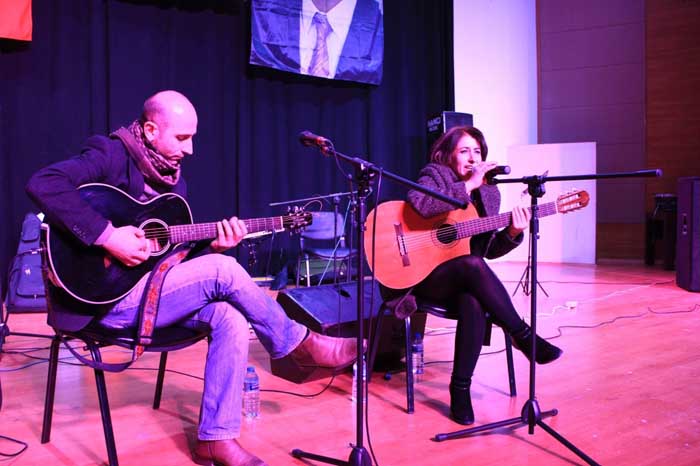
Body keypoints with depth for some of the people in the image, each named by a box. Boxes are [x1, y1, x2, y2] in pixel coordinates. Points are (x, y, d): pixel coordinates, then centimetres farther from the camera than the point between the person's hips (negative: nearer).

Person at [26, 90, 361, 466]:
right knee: (224, 271, -20)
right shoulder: (111, 156, -11)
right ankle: (301, 346, 0)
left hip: (149, 290, 8)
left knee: (229, 318, -18)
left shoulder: (172, 177, 14)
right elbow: (42, 184, -28)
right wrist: (107, 236, -31)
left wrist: (213, 246, -5)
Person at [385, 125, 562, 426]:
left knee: (475, 305, -33)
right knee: (473, 265, -37)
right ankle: (523, 335, -23)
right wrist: (468, 185, -26)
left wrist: (512, 233, -7)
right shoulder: (435, 175, -2)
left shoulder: (489, 193, 13)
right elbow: (419, 203, -27)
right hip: (425, 274, -4)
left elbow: (489, 251, 13)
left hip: (467, 280, 4)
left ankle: (460, 388, -22)